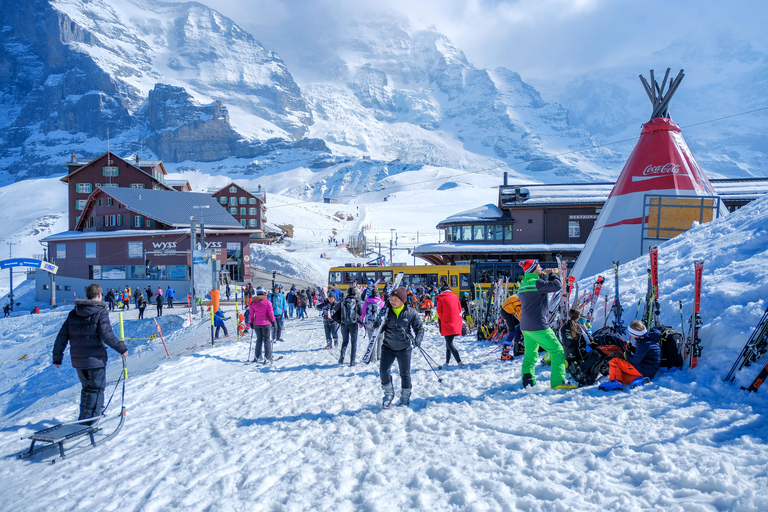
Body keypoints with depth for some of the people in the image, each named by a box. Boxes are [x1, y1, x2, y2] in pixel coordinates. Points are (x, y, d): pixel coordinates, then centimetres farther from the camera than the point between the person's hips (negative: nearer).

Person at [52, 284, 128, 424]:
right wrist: (122, 348, -9)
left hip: (77, 360, 6)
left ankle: (84, 418, 25)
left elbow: (62, 336, 7)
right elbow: (107, 335, -19)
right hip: (95, 359, -6)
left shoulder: (73, 313, 9)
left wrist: (57, 357, 12)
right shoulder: (101, 312, -10)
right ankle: (91, 421, 0)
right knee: (96, 389, 4)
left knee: (87, 388, 21)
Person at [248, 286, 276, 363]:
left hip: (256, 324, 3)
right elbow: (271, 313, -8)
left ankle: (257, 357, 19)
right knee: (267, 340, 4)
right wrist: (273, 321, 4)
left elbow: (251, 314, 3)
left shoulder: (253, 302, -2)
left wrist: (251, 322, 14)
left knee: (259, 339, 17)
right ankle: (267, 358, 0)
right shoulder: (267, 302, -11)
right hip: (266, 323, -3)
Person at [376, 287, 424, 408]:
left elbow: (419, 327, 3)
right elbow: (379, 327, 1)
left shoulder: (411, 312, -6)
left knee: (405, 374, 7)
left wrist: (417, 339, -14)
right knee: (383, 371, -10)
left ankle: (405, 398, 27)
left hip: (404, 348, -1)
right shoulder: (386, 311, -3)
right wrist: (378, 323, -22)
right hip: (388, 347, 1)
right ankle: (388, 393, 14)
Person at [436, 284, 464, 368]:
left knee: (449, 344, -6)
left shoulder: (441, 298, -1)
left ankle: (459, 362, -18)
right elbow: (459, 309, 15)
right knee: (449, 343, 16)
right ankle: (447, 362, 21)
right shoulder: (455, 297, 12)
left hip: (446, 323, -6)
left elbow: (439, 311, -2)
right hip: (456, 323, 6)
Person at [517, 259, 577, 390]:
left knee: (530, 354, 16)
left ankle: (527, 381, 15)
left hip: (525, 327, 9)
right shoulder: (536, 283, -15)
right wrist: (552, 274, -1)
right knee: (557, 351, -2)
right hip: (538, 327, -9)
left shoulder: (523, 284, 13)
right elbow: (556, 285, -19)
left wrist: (545, 275, 18)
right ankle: (558, 381, -5)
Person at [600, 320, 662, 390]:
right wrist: (631, 348, 5)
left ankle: (614, 381, -14)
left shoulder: (643, 344, -23)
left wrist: (627, 355, -3)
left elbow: (635, 361, -20)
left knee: (614, 362, -10)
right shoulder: (649, 338, 8)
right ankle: (637, 379, -3)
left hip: (643, 371, -10)